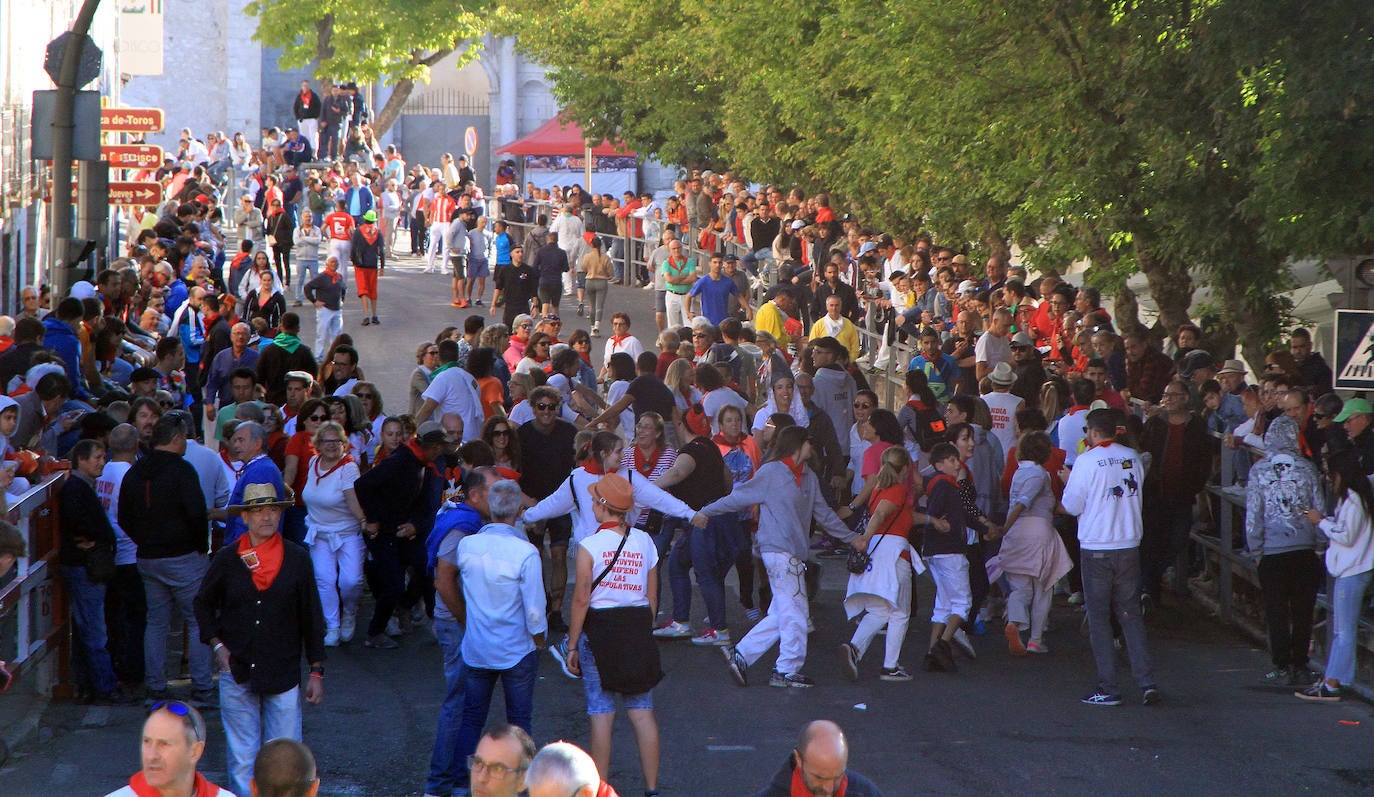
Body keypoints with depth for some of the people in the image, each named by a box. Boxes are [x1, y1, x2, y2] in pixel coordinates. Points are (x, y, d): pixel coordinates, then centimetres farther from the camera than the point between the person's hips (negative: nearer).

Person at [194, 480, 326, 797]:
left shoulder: (297, 558, 2)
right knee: (242, 762, 2)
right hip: (237, 674, 0)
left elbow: (312, 619, 6)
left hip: (283, 675, 0)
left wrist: (316, 671, 4)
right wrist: (216, 645, 2)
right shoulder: (226, 559, 2)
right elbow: (203, 604, 16)